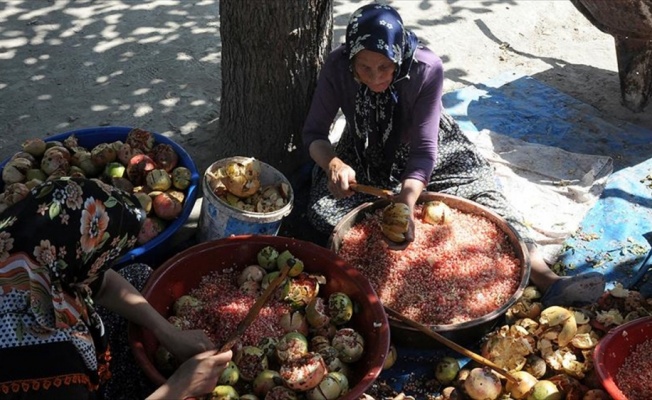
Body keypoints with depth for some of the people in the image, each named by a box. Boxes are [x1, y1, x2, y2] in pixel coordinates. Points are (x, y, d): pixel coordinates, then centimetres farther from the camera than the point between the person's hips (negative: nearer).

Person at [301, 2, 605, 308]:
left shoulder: (426, 69, -30)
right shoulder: (337, 67, -26)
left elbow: (424, 150, -31)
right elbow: (314, 133, -19)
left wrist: (406, 204, -49)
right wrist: (334, 164, -43)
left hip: (420, 154, -1)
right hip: (365, 157, 2)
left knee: (484, 199, -20)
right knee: (322, 211, -23)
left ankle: (548, 282, -23)